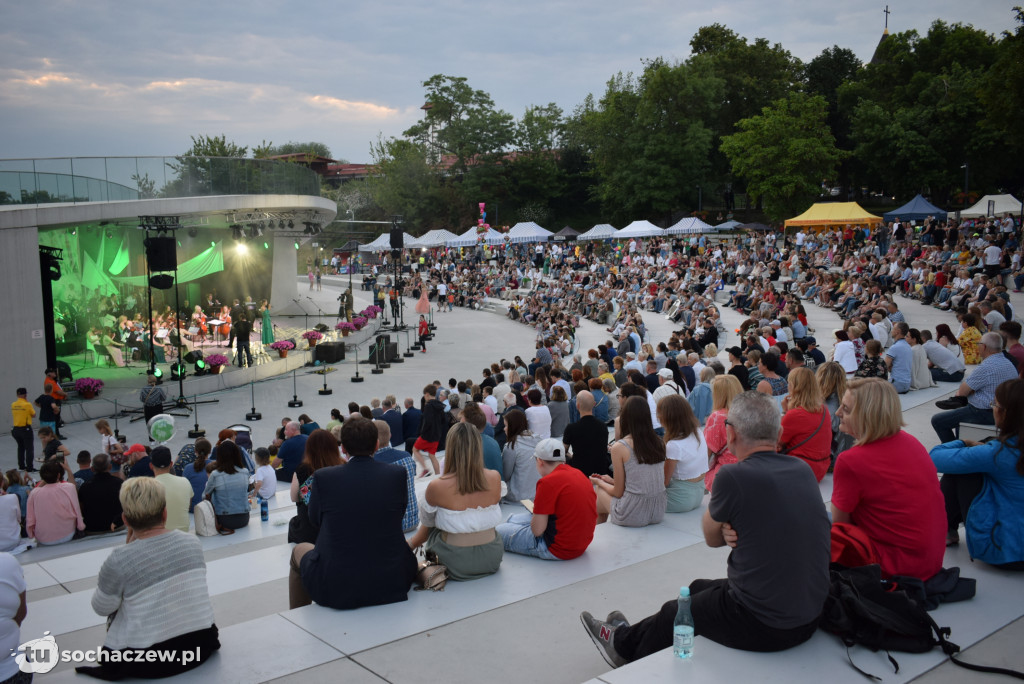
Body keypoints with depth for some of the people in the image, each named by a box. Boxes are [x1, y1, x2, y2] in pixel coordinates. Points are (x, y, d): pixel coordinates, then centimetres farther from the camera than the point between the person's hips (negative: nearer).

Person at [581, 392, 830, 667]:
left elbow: (712, 537, -1)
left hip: (761, 624, -7)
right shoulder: (804, 471, 0)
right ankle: (628, 638, 47)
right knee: (698, 588, 28)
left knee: (674, 613, 21)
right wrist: (736, 531, -5)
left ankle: (624, 644, 49)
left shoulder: (733, 476, -20)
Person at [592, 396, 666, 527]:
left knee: (600, 492, 23)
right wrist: (612, 481, 22)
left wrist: (600, 482, 15)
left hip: (633, 516, -5)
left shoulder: (619, 447, -13)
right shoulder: (658, 443, 2)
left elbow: (618, 492, -5)